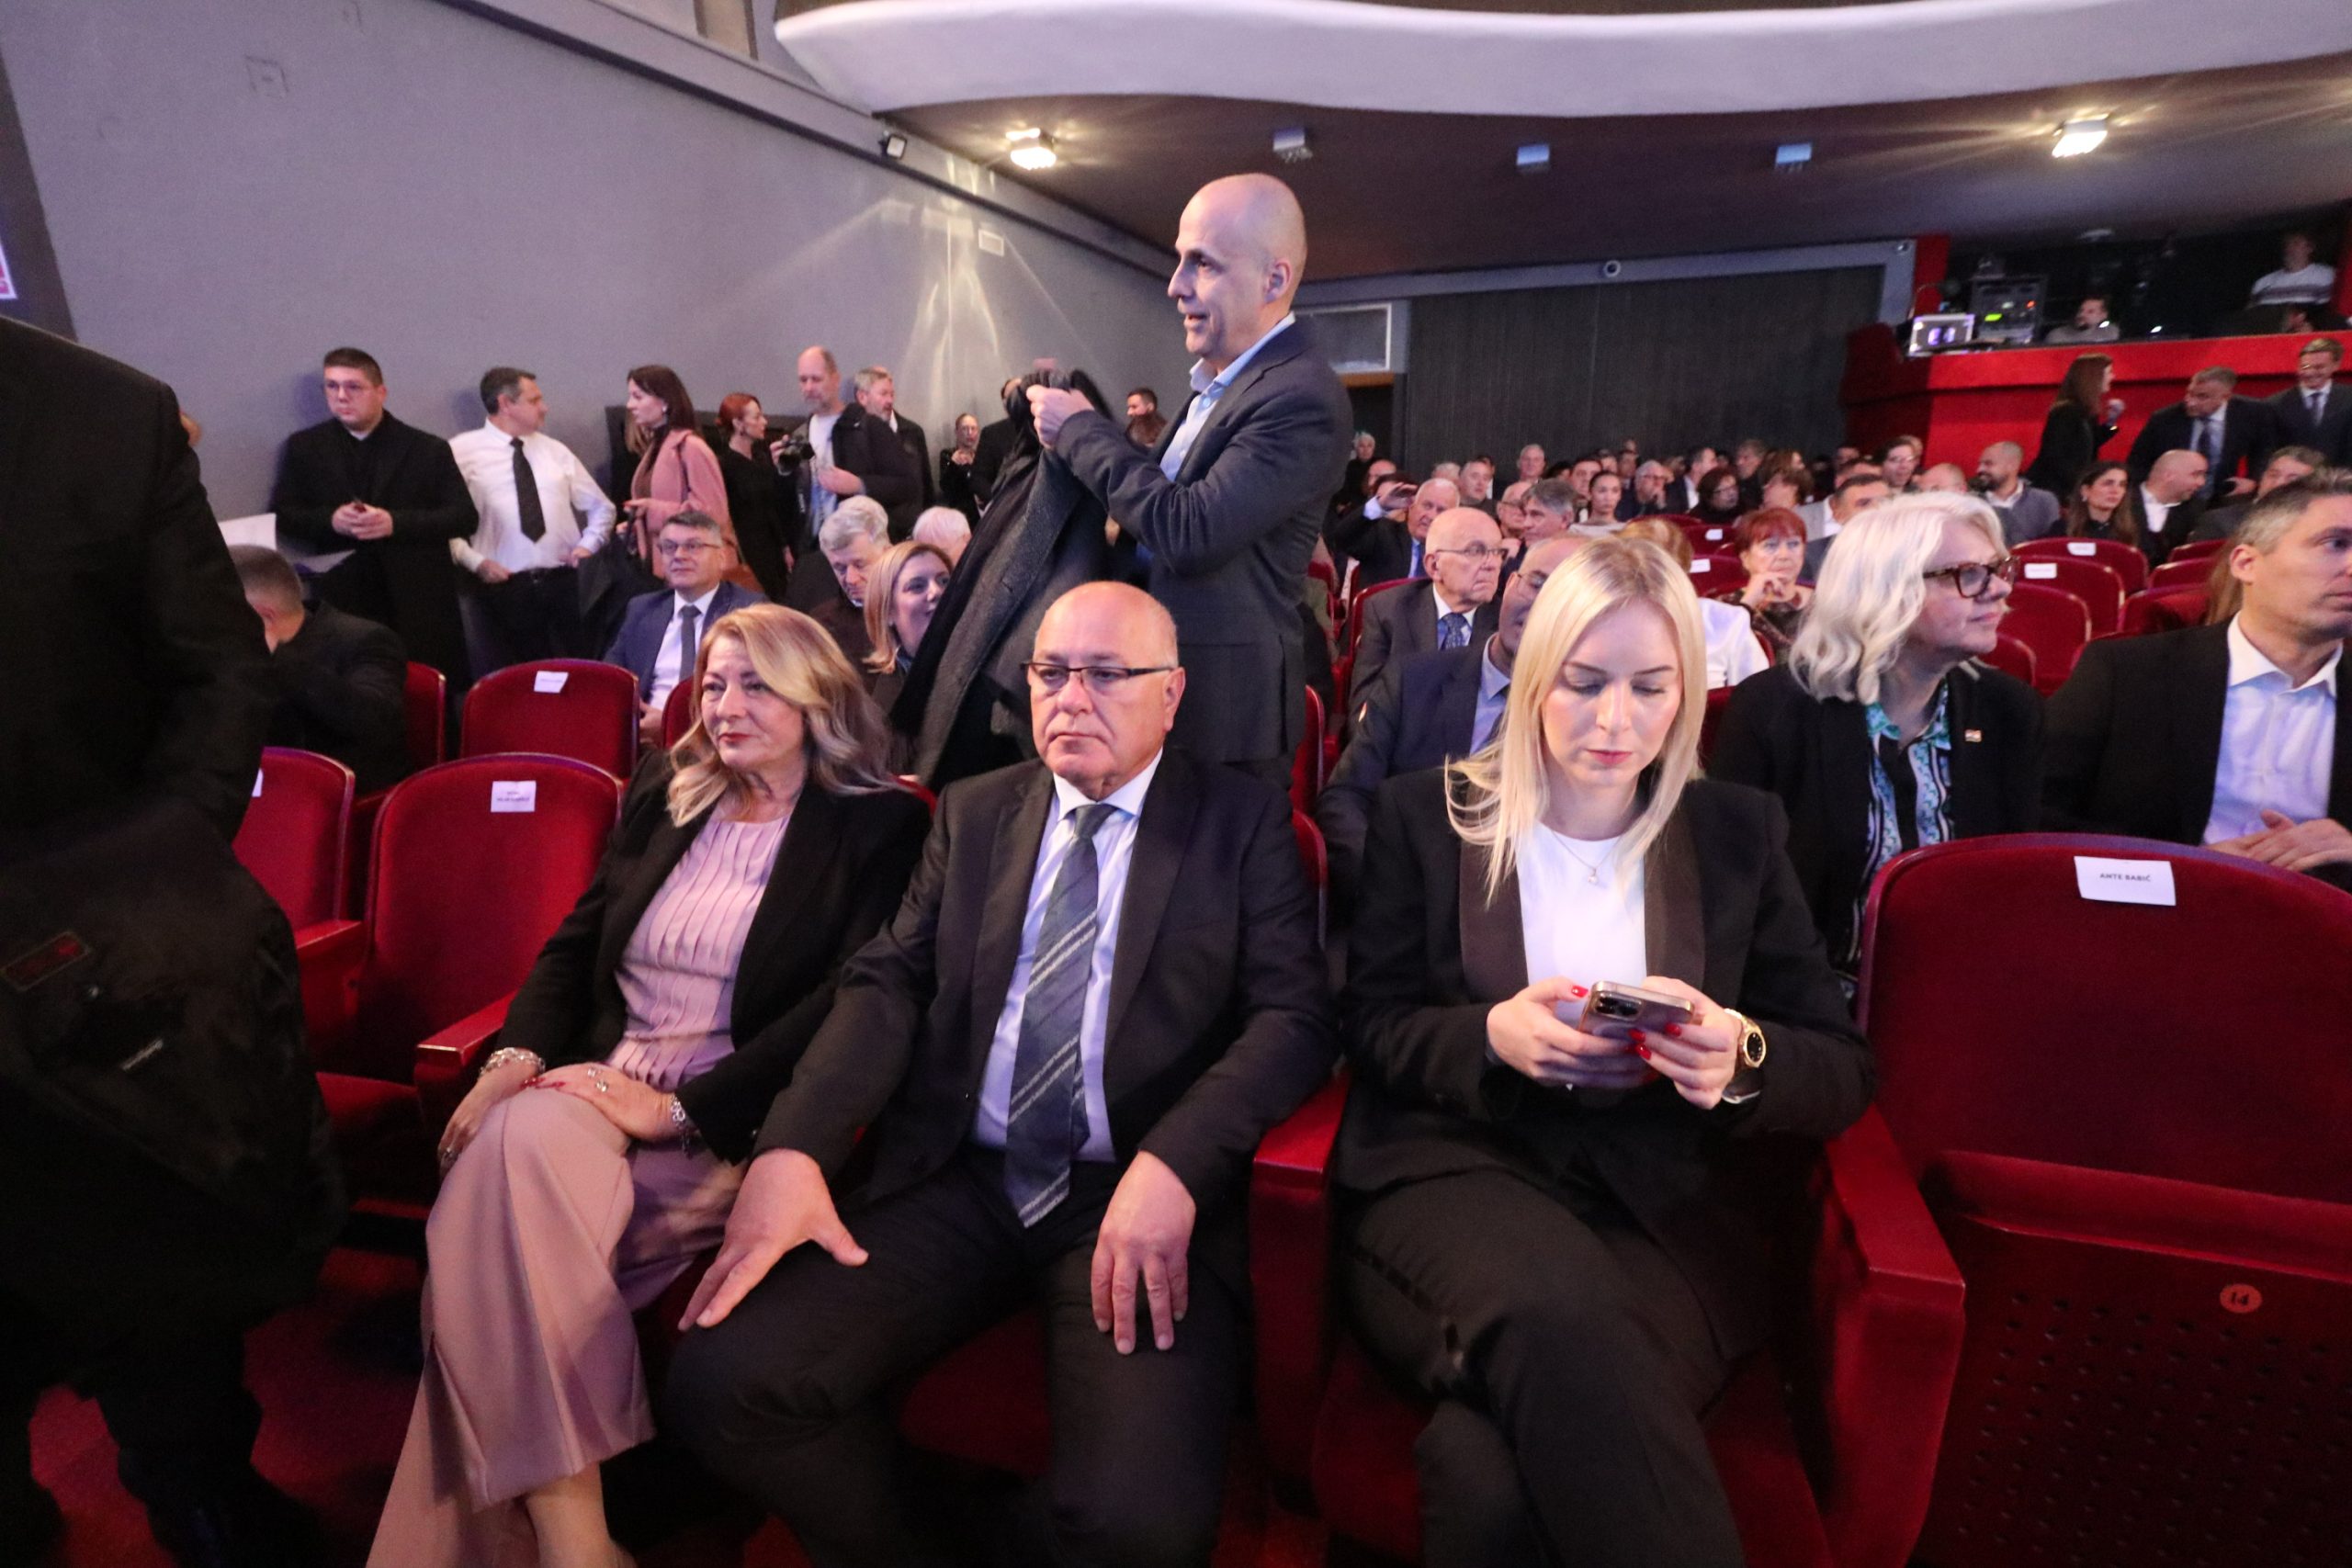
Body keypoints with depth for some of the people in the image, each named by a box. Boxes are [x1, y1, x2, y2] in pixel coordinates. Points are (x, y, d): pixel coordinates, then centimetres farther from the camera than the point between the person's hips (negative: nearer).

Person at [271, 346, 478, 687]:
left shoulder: (427, 449, 4)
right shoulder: (303, 447, 11)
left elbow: (464, 516, -2)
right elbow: (281, 517, 9)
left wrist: (396, 522, -15)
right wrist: (329, 520, -12)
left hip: (419, 603, -1)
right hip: (343, 602, 2)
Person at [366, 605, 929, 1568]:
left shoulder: (880, 826, 0)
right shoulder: (661, 796, 19)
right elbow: (573, 945, 17)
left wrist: (678, 1107, -17)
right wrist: (515, 1060, -3)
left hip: (730, 1126, -4)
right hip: (601, 1092, 5)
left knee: (507, 1233, -28)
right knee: (519, 1145, -30)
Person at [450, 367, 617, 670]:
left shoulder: (555, 450, 15)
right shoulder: (461, 451, 4)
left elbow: (601, 508, 21)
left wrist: (587, 544, 5)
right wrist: (476, 561, -10)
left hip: (564, 582, 3)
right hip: (502, 586, -3)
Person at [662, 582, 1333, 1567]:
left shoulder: (1243, 820, 5)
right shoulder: (973, 812, 15)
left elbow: (1294, 1016, -4)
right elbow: (888, 984, 6)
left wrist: (1173, 1166, -21)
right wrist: (792, 1148, -12)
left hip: (1141, 1192, -3)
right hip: (955, 1178, 4)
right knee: (719, 1388, -14)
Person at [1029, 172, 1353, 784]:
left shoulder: (1303, 398, -20)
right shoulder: (1221, 376, 10)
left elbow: (1189, 532, -26)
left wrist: (1080, 428, -15)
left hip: (1222, 703, -9)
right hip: (1164, 678, 9)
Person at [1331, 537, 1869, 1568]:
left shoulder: (1739, 834, 11)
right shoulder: (1427, 815, 7)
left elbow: (1843, 1068, 10)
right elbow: (1371, 1028, 6)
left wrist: (1744, 1059, -14)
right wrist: (1489, 1036, -16)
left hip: (1667, 1206, 0)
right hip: (1455, 1172, 1)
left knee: (1492, 1467, -32)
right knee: (1558, 1311, -35)